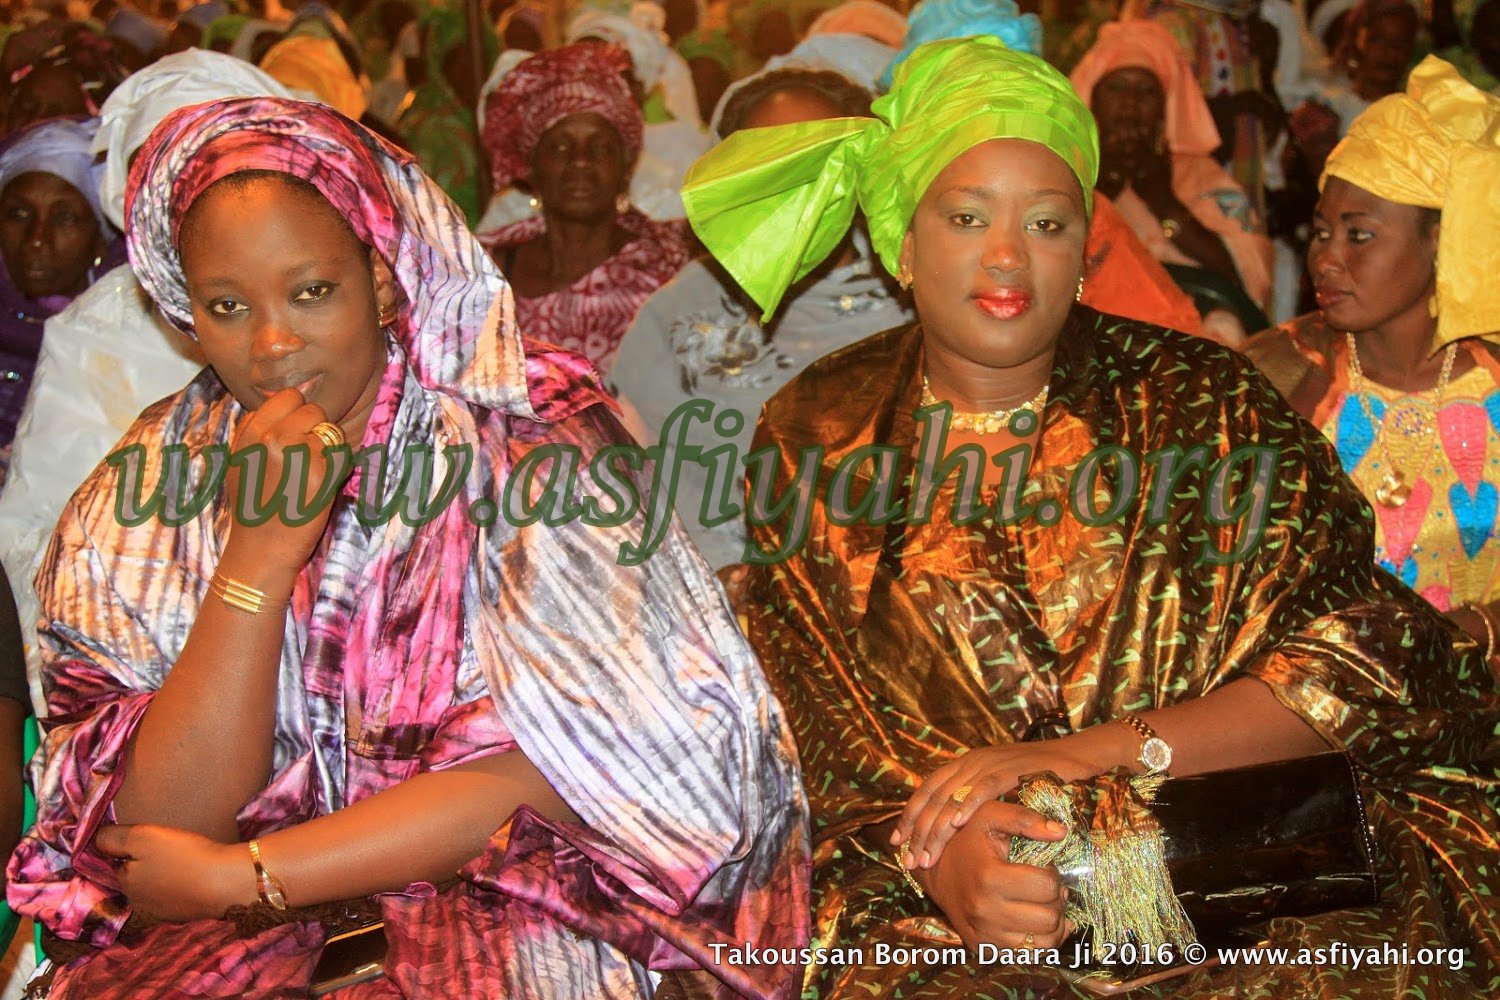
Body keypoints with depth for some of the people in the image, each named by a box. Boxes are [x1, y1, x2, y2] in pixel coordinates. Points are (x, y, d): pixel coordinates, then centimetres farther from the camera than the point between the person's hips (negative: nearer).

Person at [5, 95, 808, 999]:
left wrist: (238, 876, -11)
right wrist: (257, 558, -18)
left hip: (495, 891, -1)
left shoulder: (528, 431, -7)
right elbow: (165, 826, -7)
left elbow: (557, 765, -14)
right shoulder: (150, 486, 2)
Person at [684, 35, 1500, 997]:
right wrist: (932, 846, -21)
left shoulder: (1198, 400, 4)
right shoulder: (817, 434, 5)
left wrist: (1091, 754, -16)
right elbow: (794, 721, 0)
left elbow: (1358, 661, -4)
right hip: (939, 915, 0)